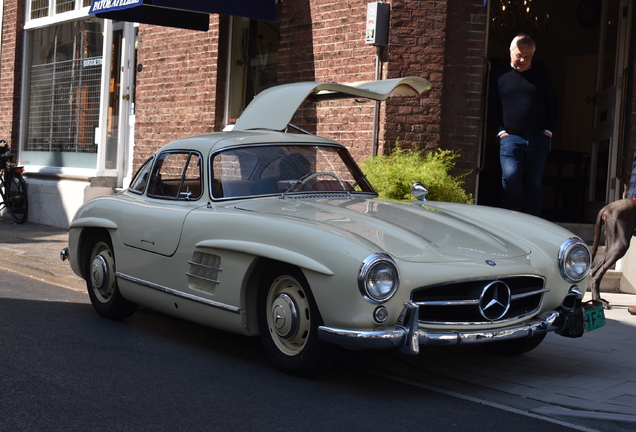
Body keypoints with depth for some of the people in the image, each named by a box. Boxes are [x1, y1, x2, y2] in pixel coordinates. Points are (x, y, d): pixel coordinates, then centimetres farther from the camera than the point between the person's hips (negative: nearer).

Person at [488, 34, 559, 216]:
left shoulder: (541, 74, 10)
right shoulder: (499, 74, 7)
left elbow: (553, 104, 14)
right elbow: (492, 105, 9)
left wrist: (548, 130, 4)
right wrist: (500, 130, 0)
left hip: (538, 138, 2)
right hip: (510, 137, -2)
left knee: (535, 181, 5)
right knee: (510, 175, -19)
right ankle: (515, 210, 6)